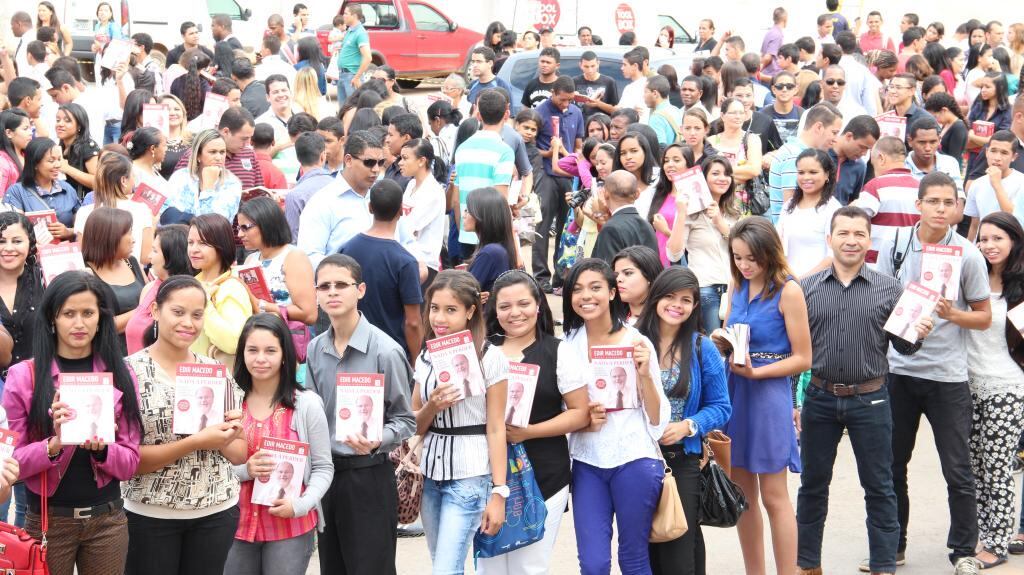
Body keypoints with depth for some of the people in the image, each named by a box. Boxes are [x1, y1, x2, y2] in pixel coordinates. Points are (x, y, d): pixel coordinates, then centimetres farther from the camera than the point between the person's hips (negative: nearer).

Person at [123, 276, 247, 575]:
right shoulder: (130, 370, -8)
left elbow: (240, 454, 8)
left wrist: (224, 439, -13)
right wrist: (196, 443, -22)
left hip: (217, 513, 3)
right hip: (150, 516, -3)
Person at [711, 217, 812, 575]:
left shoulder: (788, 291, -9)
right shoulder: (738, 287, 8)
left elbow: (802, 359, -9)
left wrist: (755, 371, -19)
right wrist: (719, 342, -6)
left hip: (769, 394, -6)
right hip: (734, 391, 6)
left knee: (773, 497, -2)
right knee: (743, 495, 11)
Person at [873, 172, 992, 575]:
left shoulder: (968, 254, -4)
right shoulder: (894, 245, 2)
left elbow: (984, 317, 1)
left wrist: (953, 314, -18)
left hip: (947, 375, -2)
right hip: (898, 370, 2)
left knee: (957, 470, 0)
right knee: (892, 464, 11)